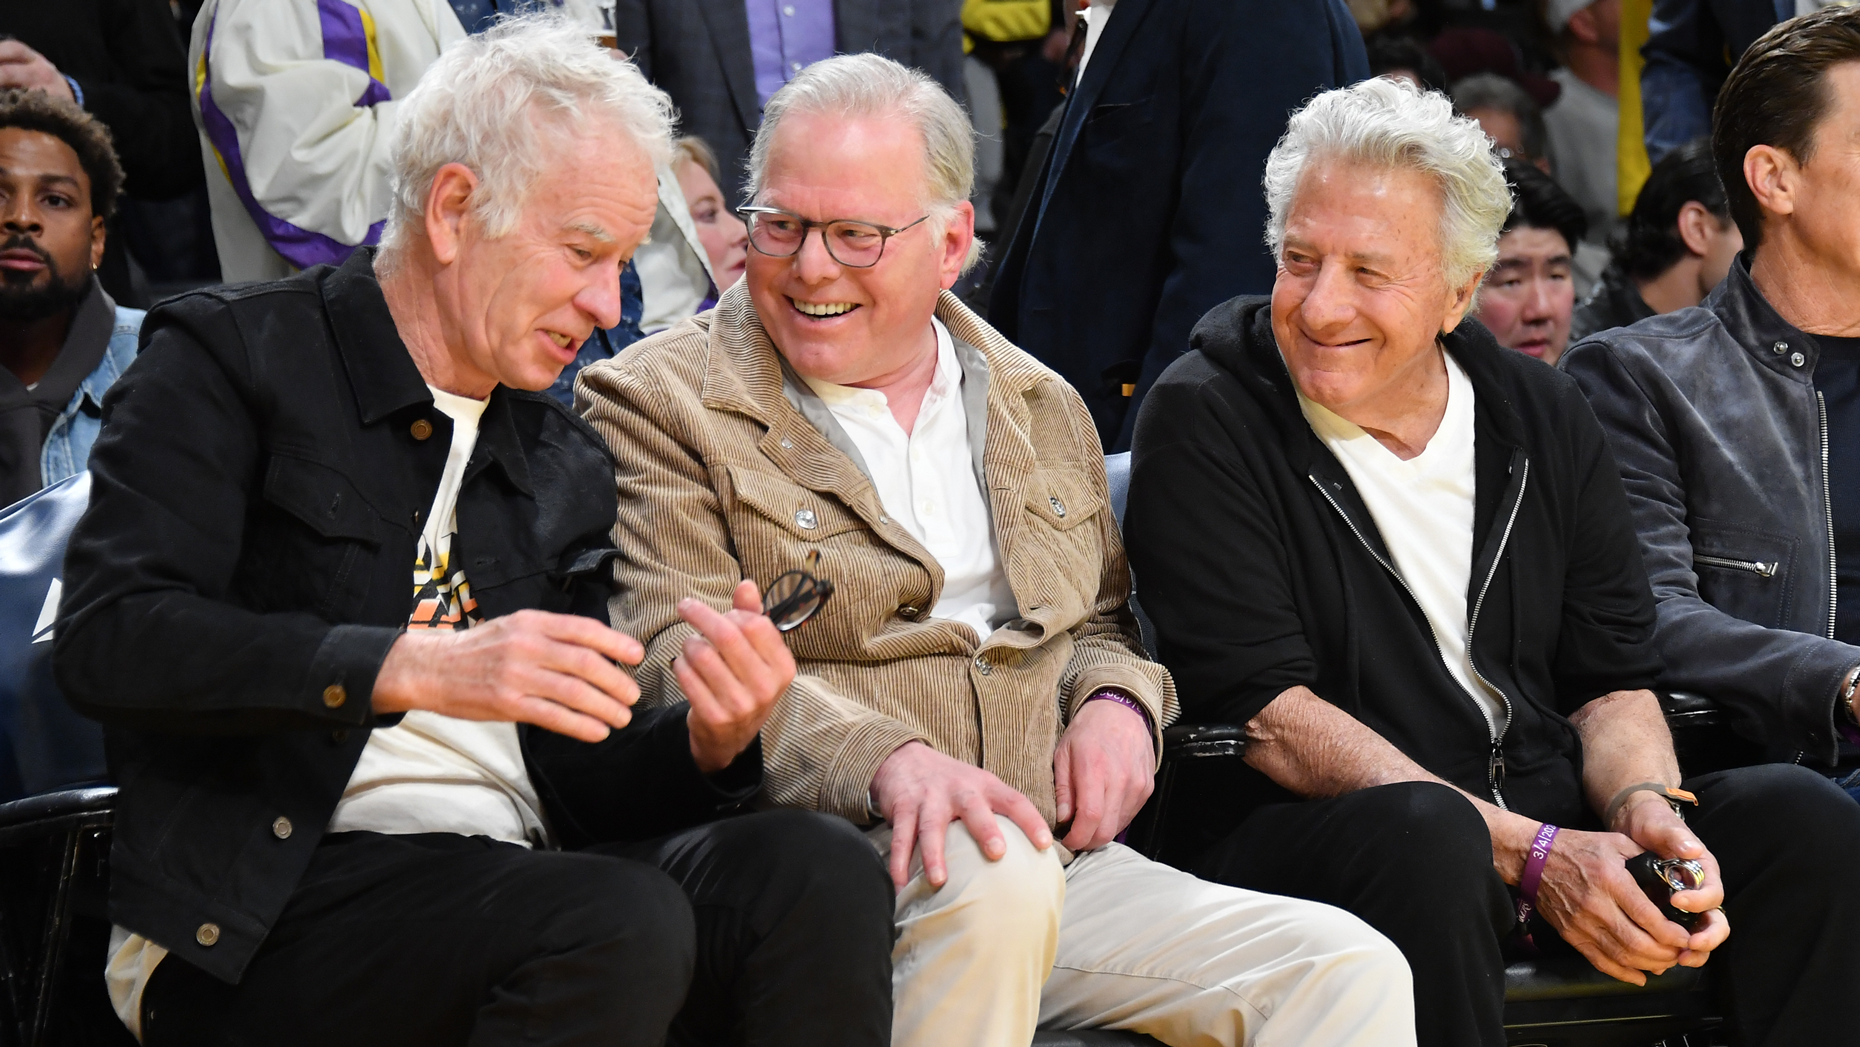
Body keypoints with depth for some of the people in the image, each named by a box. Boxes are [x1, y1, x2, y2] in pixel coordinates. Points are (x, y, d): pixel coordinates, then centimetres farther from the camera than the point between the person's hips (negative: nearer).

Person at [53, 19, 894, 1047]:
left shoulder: (567, 463, 21)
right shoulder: (229, 357, 2)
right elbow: (107, 638, -14)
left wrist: (706, 740, -3)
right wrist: (415, 668, -23)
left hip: (510, 885, 6)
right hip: (254, 920, -6)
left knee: (821, 869, -21)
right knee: (619, 922, -33)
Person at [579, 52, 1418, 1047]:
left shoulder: (1041, 407, 20)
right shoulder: (657, 403, 2)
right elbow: (679, 658, -11)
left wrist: (1118, 703, 3)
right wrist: (888, 759, -28)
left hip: (1057, 862, 5)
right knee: (990, 871, -39)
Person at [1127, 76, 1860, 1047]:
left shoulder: (1543, 417, 12)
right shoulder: (1205, 422, -5)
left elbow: (1614, 679, 12)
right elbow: (1266, 712, -13)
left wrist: (1642, 808, -14)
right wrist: (1532, 856, -21)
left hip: (1558, 825, 5)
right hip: (1306, 838, -5)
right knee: (1425, 835, -37)